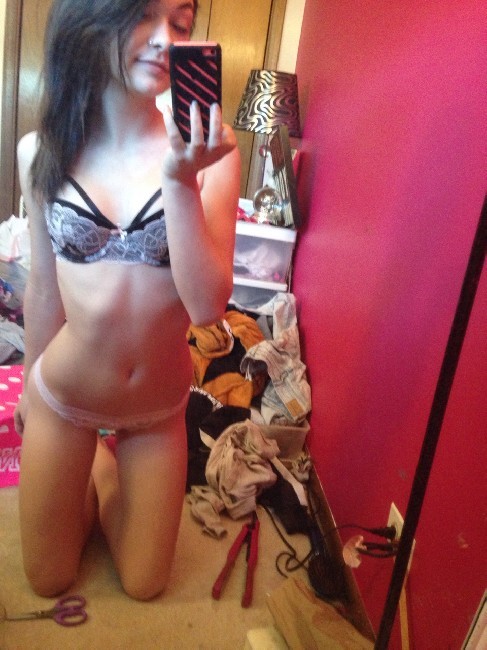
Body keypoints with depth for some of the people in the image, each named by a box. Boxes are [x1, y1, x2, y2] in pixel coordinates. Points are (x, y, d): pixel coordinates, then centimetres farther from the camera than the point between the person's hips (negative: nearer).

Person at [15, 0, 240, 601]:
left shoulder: (209, 148, -18)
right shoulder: (40, 152, -11)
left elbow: (207, 305, -24)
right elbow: (45, 285, 1)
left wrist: (180, 181, -36)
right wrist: (31, 380, 14)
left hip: (160, 408, 0)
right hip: (62, 399, 1)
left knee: (144, 585, 21)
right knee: (49, 581, 21)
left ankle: (109, 466, 43)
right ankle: (93, 468, 45)